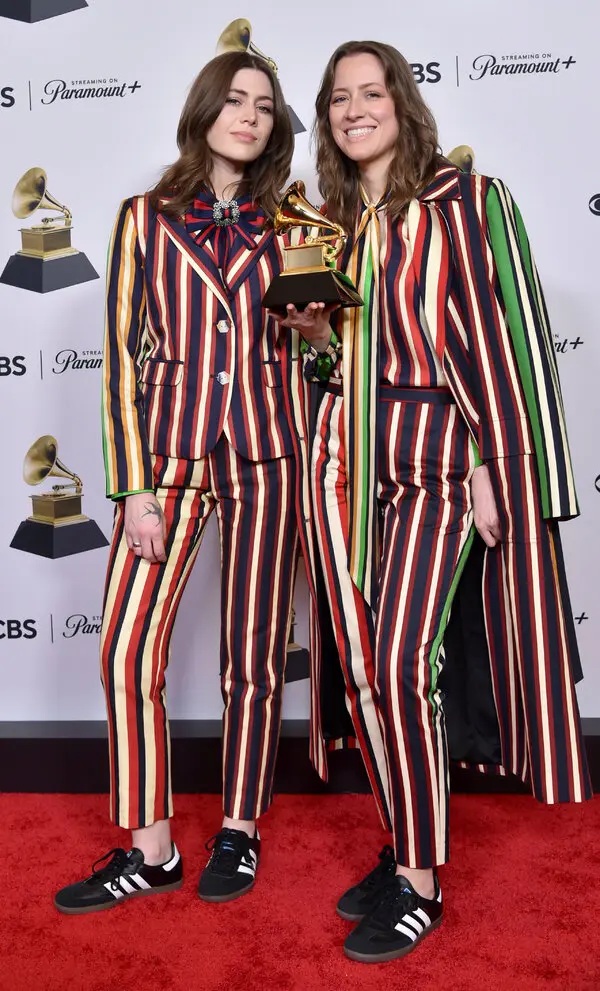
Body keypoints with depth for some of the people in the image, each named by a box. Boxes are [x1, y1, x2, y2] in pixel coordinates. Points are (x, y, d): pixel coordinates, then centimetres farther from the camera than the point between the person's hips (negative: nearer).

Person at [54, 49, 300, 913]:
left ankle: (240, 830, 24)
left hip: (264, 453, 1)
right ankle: (151, 850, 12)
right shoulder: (146, 219, 6)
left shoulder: (285, 227, 10)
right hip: (169, 450, 0)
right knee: (129, 652, -4)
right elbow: (123, 353, 0)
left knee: (254, 653, 5)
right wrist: (133, 486, -6)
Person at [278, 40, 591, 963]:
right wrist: (318, 333, 1)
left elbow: (500, 332, -7)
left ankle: (421, 883, 6)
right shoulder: (333, 223, 17)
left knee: (402, 662, -12)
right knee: (362, 665, 7)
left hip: (434, 452, -6)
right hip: (346, 454, 6)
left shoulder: (464, 200, -1)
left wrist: (492, 462, -14)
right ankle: (404, 849, 24)